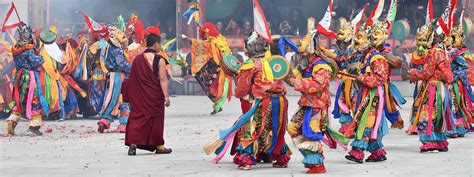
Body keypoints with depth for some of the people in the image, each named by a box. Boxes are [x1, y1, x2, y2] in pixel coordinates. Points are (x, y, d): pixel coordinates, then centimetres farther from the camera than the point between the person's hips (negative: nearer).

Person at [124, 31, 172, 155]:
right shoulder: (159, 60, -10)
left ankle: (133, 144, -7)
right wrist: (166, 96, -13)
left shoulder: (138, 59, 4)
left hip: (139, 96, 3)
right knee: (156, 119, 8)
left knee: (137, 117, 6)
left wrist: (130, 98, 17)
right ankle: (159, 146, 16)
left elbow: (132, 79, 9)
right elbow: (163, 80, -15)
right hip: (155, 96, -3)